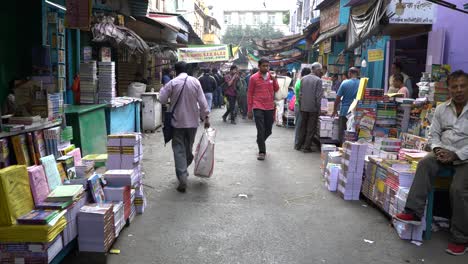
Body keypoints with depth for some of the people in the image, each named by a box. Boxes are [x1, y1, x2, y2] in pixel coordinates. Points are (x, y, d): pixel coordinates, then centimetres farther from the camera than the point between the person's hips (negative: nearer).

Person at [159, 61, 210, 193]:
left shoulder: (172, 83, -8)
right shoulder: (195, 81, -2)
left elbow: (162, 99, -4)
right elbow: (202, 101, -4)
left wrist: (163, 89, 14)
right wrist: (206, 117, 3)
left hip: (178, 122, -2)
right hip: (192, 121, 3)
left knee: (179, 150, -1)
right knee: (188, 148, 18)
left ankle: (182, 179, -10)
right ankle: (184, 171, 35)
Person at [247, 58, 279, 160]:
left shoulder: (272, 76, 7)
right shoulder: (254, 78, -3)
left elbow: (276, 89, 7)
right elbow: (250, 94, 0)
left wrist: (274, 80, -10)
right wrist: (249, 110, -2)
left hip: (270, 108, 4)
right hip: (258, 108, -4)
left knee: (268, 131, 12)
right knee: (261, 130, -8)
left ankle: (260, 142, 40)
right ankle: (262, 151, 3)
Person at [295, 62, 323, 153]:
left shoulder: (303, 79, 4)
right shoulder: (318, 80, -11)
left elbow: (300, 94, 6)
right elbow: (318, 96, -12)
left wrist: (301, 105, 14)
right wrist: (318, 109, -5)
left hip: (303, 107, 5)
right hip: (313, 108, -5)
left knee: (302, 127, 15)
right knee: (311, 128, 4)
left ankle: (299, 145, 22)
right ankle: (307, 147, 6)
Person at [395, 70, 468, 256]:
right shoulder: (441, 109, 10)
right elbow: (433, 134, 11)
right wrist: (437, 149, -10)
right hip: (444, 152, 4)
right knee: (424, 164, -27)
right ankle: (414, 212, -33)